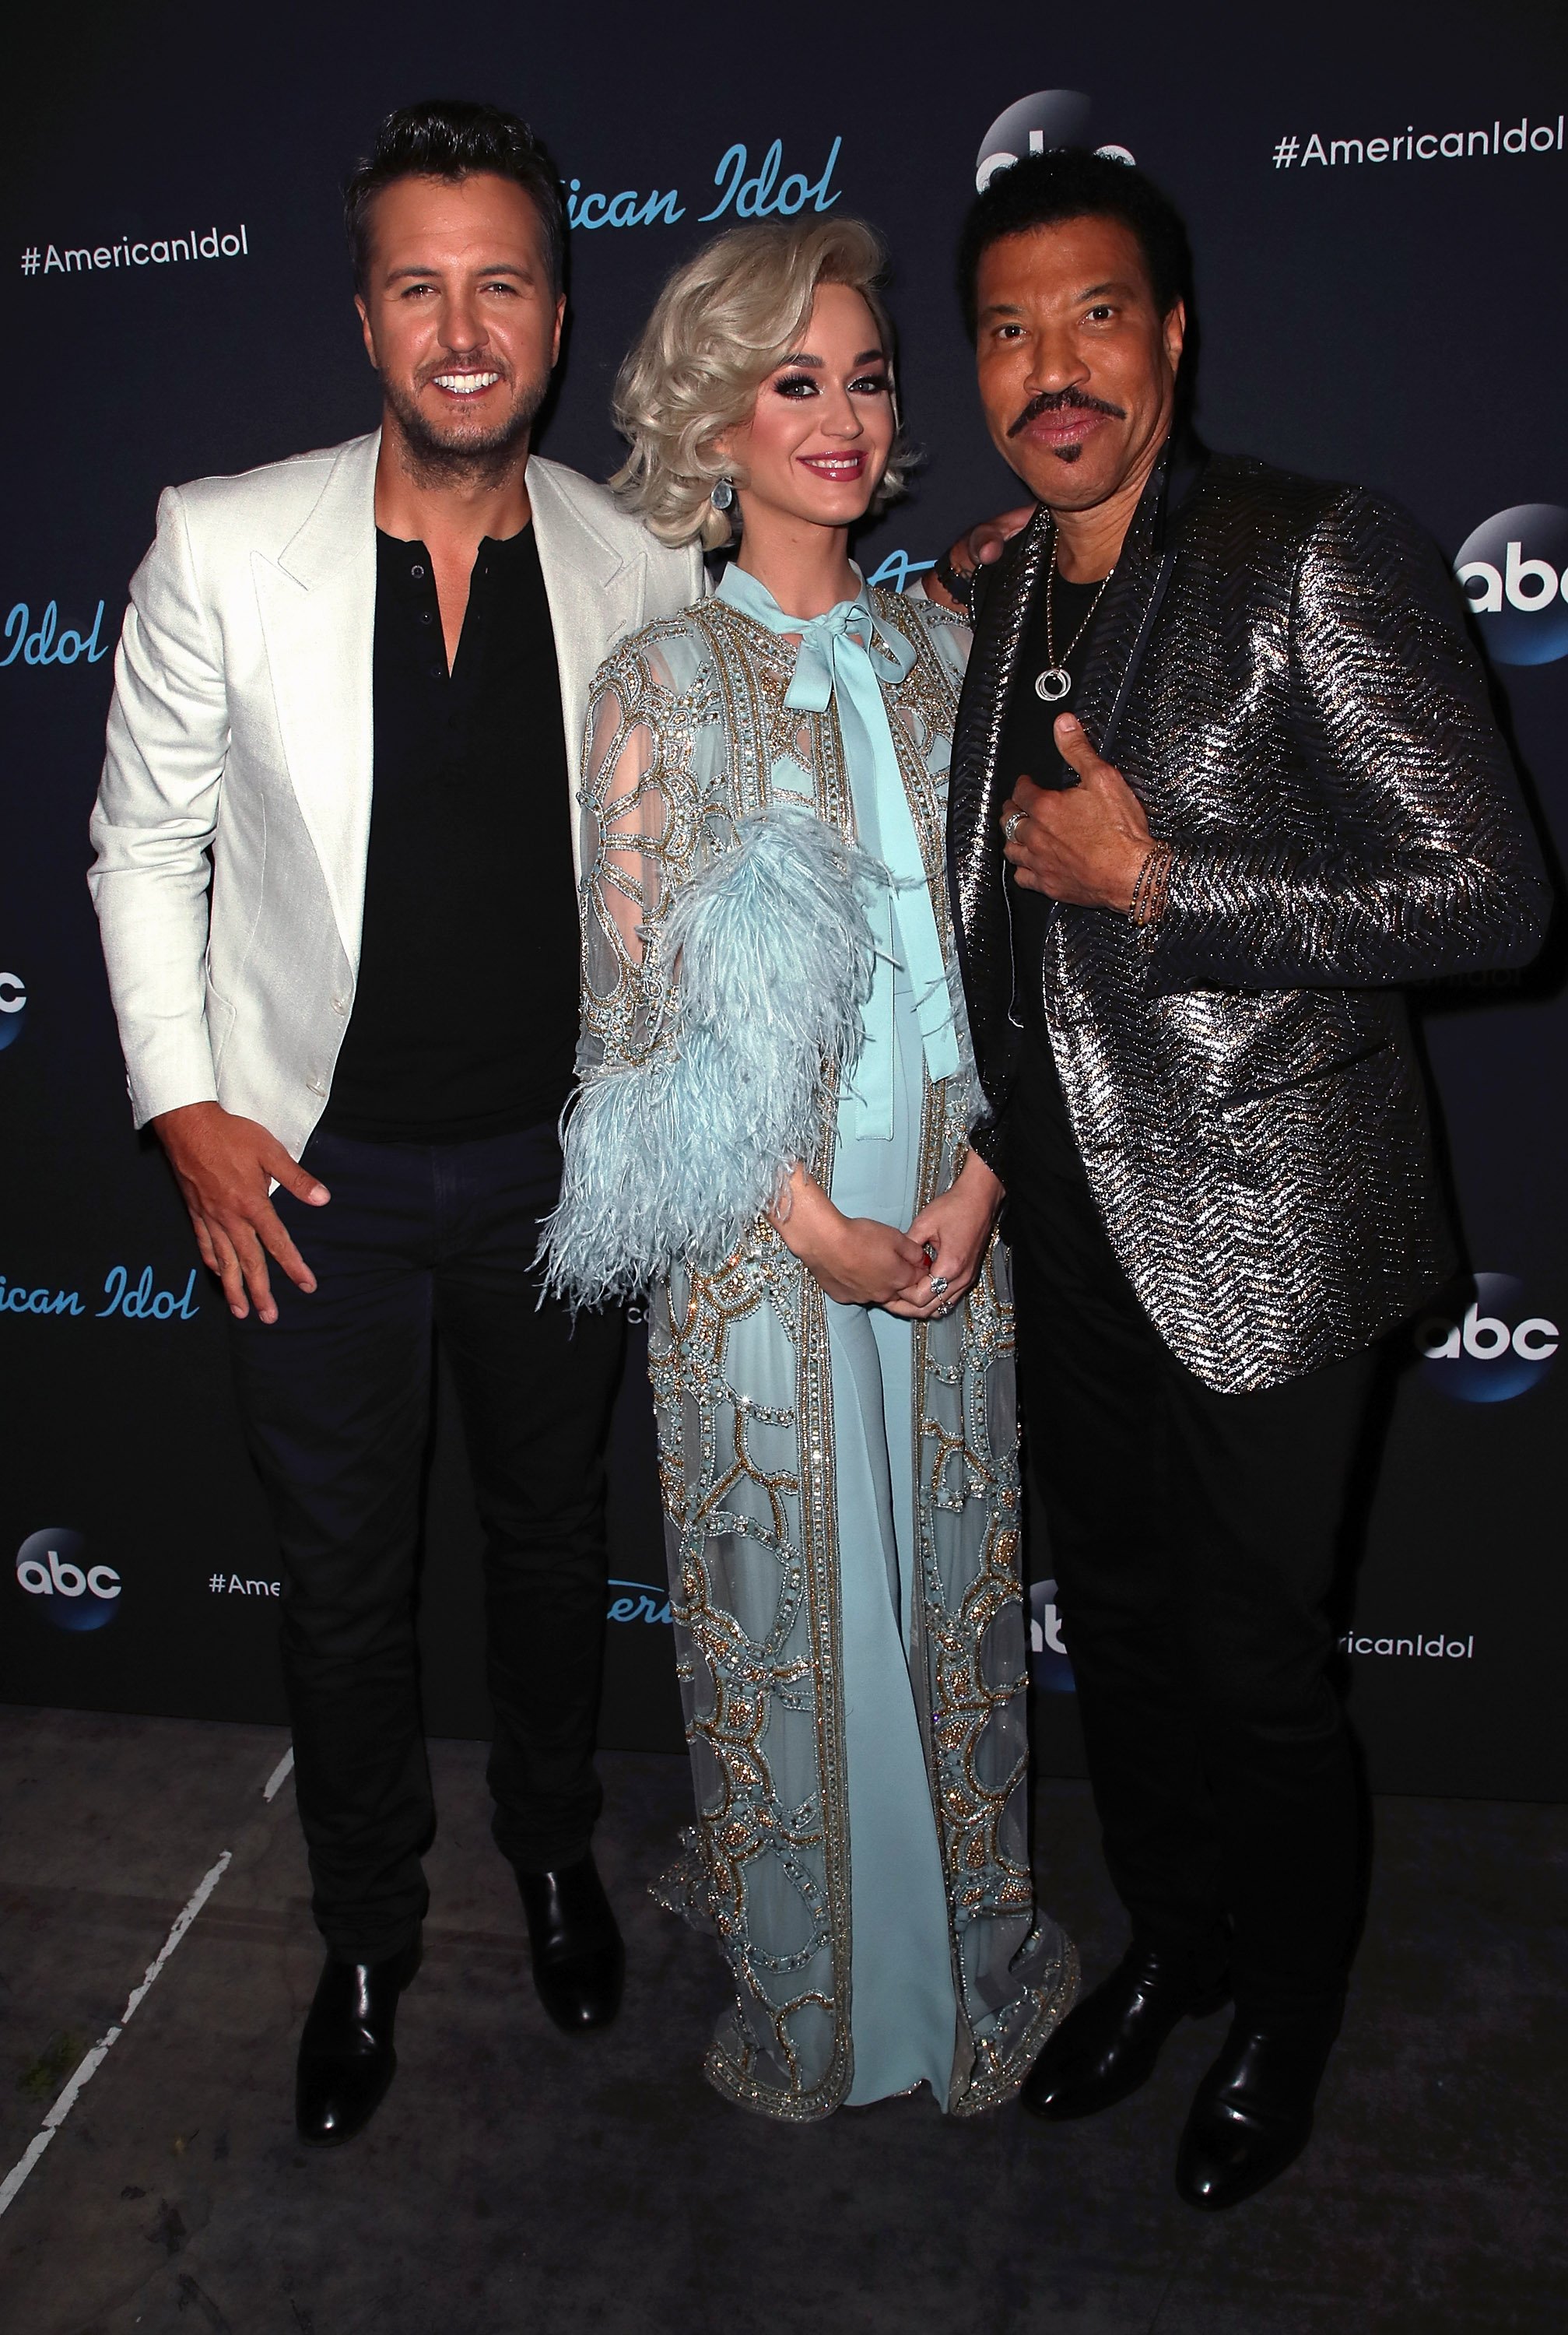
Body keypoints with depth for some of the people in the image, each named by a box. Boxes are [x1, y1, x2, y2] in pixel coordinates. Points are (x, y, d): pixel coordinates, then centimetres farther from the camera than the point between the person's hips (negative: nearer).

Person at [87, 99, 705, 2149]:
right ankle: (369, 1935, 39)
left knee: (555, 1533, 19)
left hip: (555, 1165, 2)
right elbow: (147, 840, -2)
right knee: (345, 1582, 13)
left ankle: (557, 1846, 47)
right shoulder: (223, 545, -9)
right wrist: (183, 1102, -6)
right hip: (310, 1170, -1)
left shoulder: (644, 569, -5)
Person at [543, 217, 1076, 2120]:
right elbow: (633, 999, -9)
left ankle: (969, 1940, 39)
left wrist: (975, 1186, -6)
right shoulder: (662, 682, -5)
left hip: (953, 1211, 4)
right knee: (791, 1590, 10)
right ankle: (815, 1979, 34)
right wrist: (814, 1221, -13)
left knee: (952, 1567, 16)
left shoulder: (940, 655, 7)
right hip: (763, 1224, -3)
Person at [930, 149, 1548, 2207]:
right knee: (1117, 1625, 20)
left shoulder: (1320, 562, -13)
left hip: (1262, 1233, -6)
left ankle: (1287, 2011, 37)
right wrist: (973, 1156, 12)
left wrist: (1156, 881, -21)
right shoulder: (990, 600, 9)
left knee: (1254, 1664, 8)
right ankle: (1172, 1938, 45)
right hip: (1068, 1228, 6)